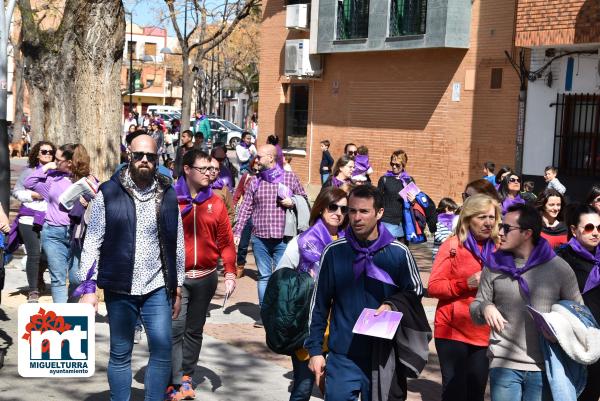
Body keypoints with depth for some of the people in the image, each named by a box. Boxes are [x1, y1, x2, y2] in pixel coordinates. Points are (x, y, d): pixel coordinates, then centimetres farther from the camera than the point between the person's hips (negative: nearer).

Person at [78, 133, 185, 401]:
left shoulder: (168, 195, 5)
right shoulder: (109, 193, -2)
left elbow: (177, 245, 9)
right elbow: (92, 243, -2)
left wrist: (177, 288, 9)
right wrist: (88, 286, -6)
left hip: (157, 288, 2)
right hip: (120, 289, -2)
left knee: (162, 350, 0)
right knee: (120, 354, 8)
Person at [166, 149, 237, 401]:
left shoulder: (216, 203, 4)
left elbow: (226, 241, 5)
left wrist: (230, 273, -1)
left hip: (206, 277, 4)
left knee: (195, 330, 13)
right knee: (175, 329, -7)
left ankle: (186, 375, 27)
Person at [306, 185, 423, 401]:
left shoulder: (398, 253, -5)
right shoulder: (334, 251, -3)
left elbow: (416, 292, 8)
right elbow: (319, 304, 4)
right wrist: (315, 350, 2)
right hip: (343, 356, 0)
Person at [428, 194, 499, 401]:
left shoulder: (498, 248, 7)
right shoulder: (452, 246, -5)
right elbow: (433, 287, -10)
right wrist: (466, 283, -19)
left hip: (484, 334, 4)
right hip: (452, 331, -4)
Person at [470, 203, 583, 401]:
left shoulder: (559, 267, -1)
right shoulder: (495, 266, 4)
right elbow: (476, 309, 9)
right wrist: (485, 307, -14)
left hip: (544, 367, -1)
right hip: (504, 364, 1)